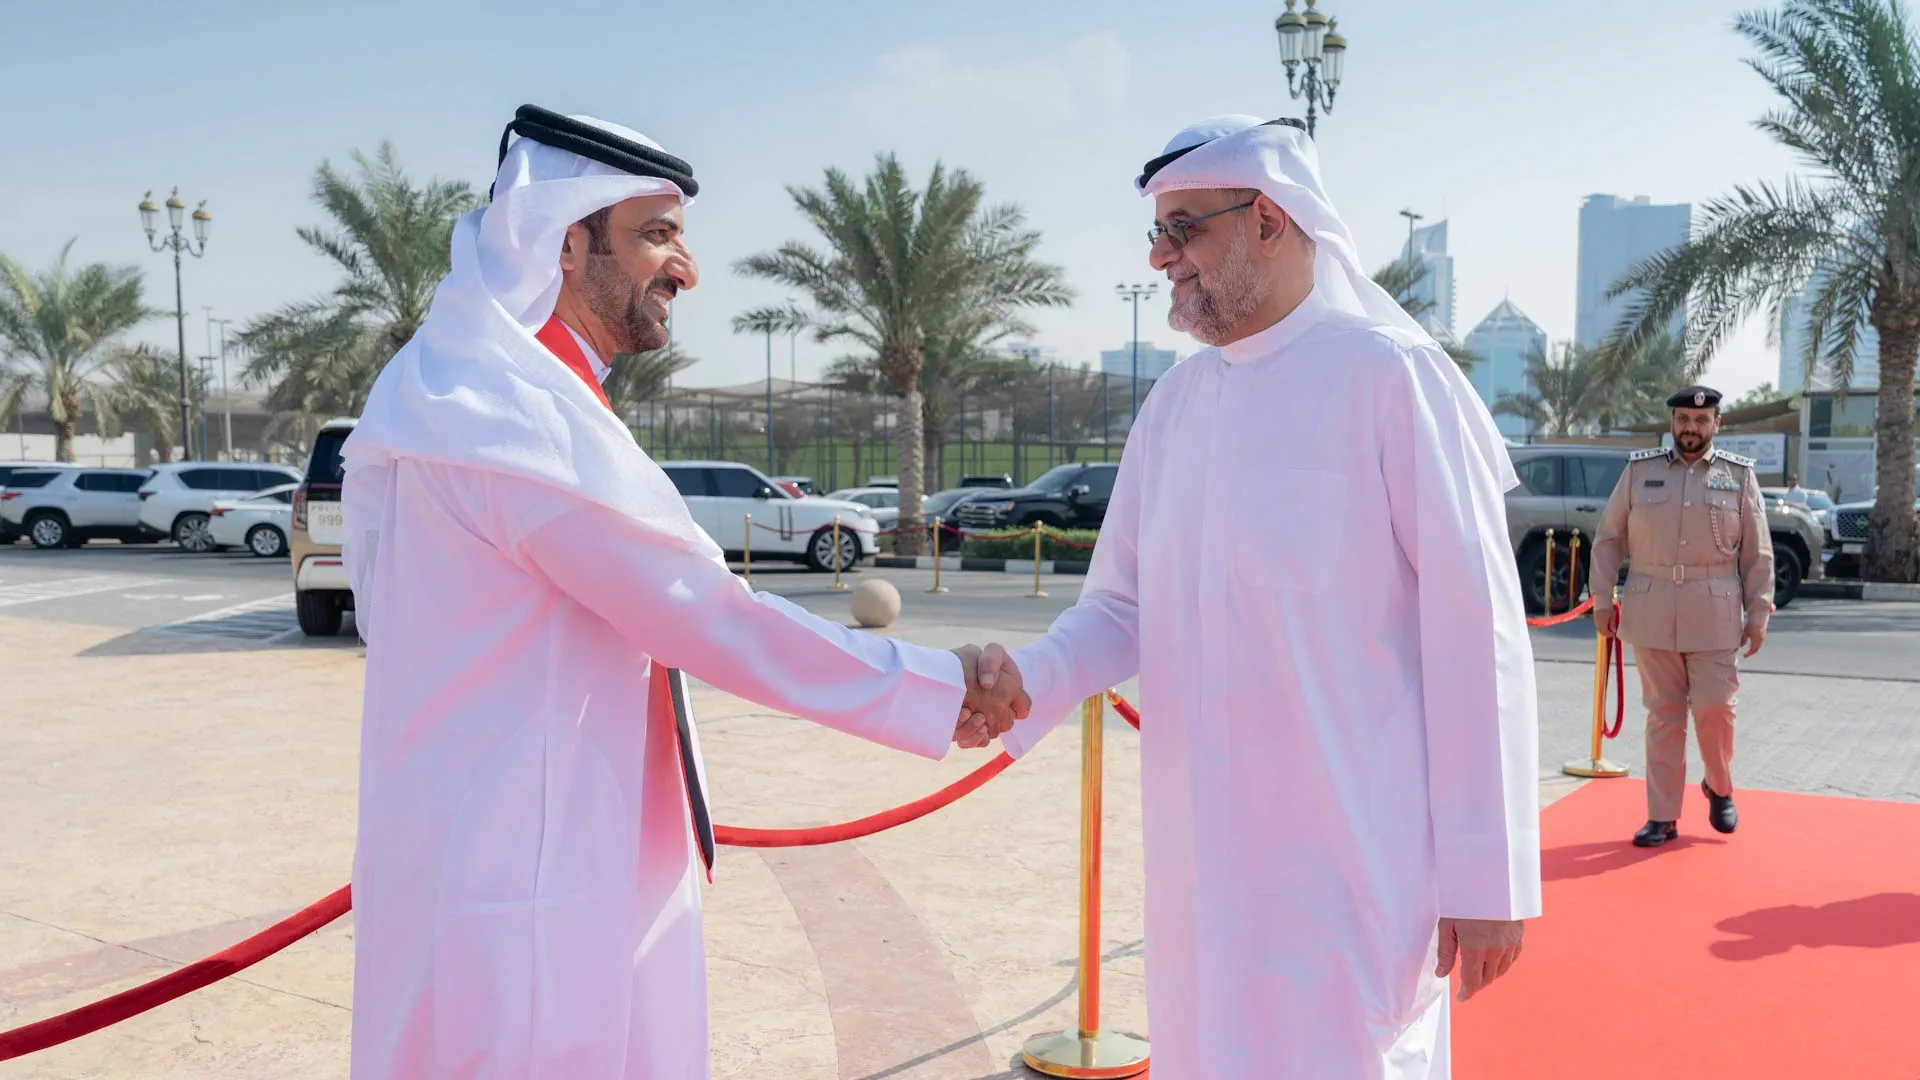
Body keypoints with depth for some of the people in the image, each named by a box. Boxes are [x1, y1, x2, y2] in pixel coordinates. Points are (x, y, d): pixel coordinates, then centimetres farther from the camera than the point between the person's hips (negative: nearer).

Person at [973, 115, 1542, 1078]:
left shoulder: (1388, 376, -11)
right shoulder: (1175, 401, 8)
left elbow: (1476, 637, -12)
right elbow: (1124, 606, 9)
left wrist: (1488, 872, -11)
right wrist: (1031, 679, -12)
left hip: (1351, 862, -6)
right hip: (1200, 853, 6)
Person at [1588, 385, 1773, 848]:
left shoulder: (1740, 475, 6)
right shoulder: (1640, 470, 6)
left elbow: (1758, 552, 6)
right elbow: (1608, 538, 8)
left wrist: (1759, 614, 2)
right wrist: (1602, 598, 2)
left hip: (1715, 614, 0)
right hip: (1651, 611, 1)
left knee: (1714, 707, -2)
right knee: (1663, 714, 5)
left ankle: (1719, 787, 27)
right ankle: (1662, 817, 11)